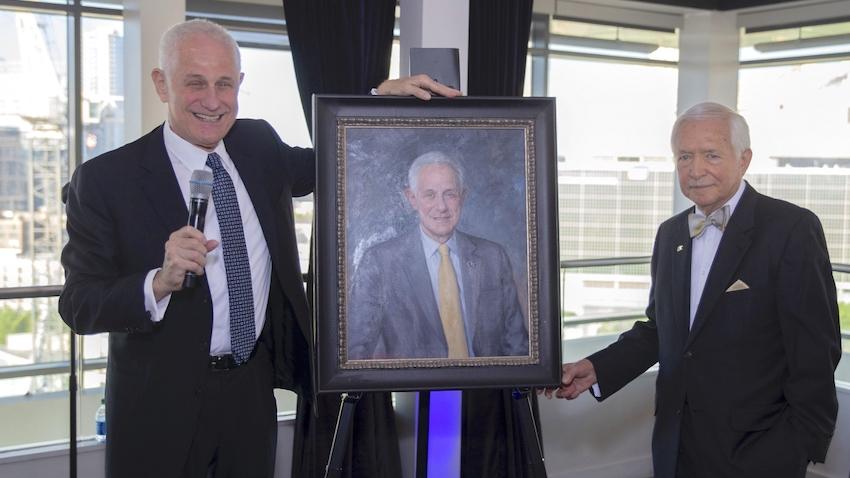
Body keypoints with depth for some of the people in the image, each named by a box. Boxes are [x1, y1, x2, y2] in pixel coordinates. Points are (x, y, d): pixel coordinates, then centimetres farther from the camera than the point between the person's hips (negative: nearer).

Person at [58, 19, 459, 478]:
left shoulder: (258, 144, 3)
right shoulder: (104, 179, -12)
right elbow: (78, 304, -13)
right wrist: (160, 281, -31)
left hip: (253, 390, 4)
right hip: (161, 404, -4)